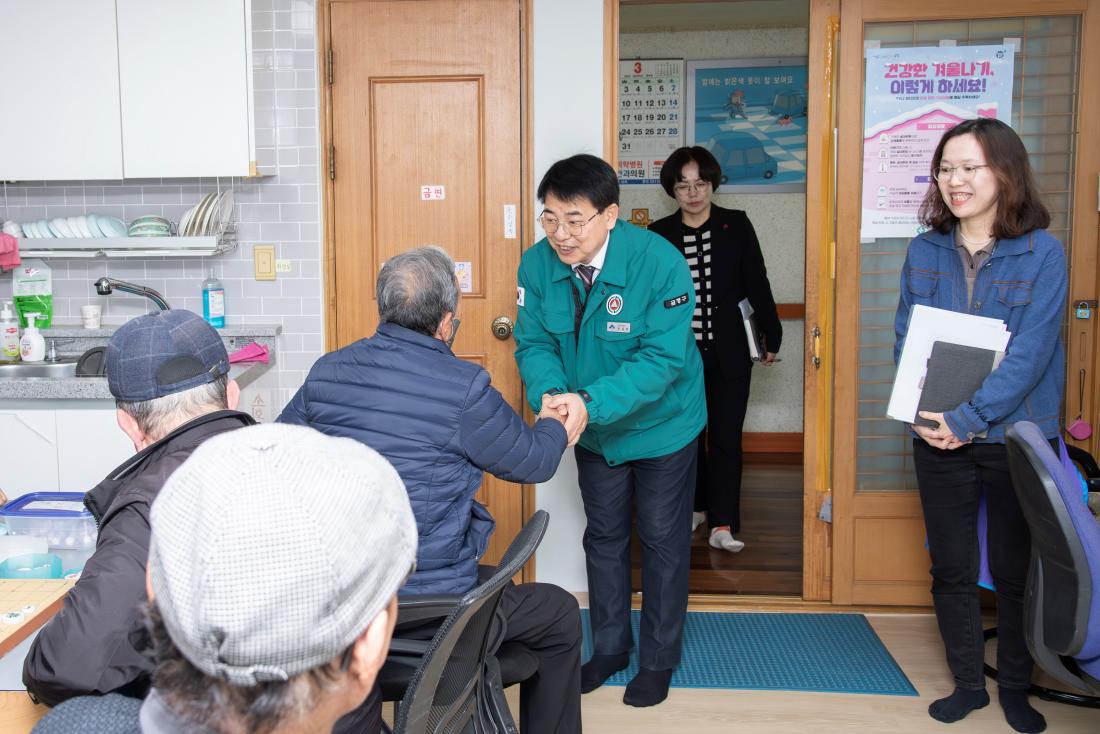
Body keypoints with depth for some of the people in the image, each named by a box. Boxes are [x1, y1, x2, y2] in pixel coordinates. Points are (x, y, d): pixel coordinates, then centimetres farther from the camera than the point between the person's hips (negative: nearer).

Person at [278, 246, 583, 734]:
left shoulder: (327, 372, -2)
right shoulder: (463, 388, -18)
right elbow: (534, 463, -4)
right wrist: (553, 425, 19)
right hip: (431, 603, -6)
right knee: (561, 615, 18)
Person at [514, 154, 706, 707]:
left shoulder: (659, 263, -30)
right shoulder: (538, 264, -17)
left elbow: (663, 359, -32)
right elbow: (533, 343, -12)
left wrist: (591, 402, -42)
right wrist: (550, 393, -34)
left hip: (661, 425, -4)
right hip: (593, 431, 4)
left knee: (663, 542, 9)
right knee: (604, 538, 18)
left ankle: (659, 659, 28)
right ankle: (609, 646, 37)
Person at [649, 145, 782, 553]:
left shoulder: (736, 225, 0)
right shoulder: (659, 234, 1)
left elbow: (757, 285, 3)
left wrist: (772, 337, 5)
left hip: (729, 352, -1)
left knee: (726, 437, -1)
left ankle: (723, 524, 3)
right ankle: (695, 506, 29)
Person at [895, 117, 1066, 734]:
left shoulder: (1042, 253, -9)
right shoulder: (924, 252, 2)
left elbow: (1030, 353, -15)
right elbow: (905, 340, 5)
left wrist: (968, 418, -22)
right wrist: (924, 412, -11)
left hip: (1017, 437, -3)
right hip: (939, 438, 3)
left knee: (1017, 570, 11)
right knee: (952, 569, 12)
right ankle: (969, 683, 30)